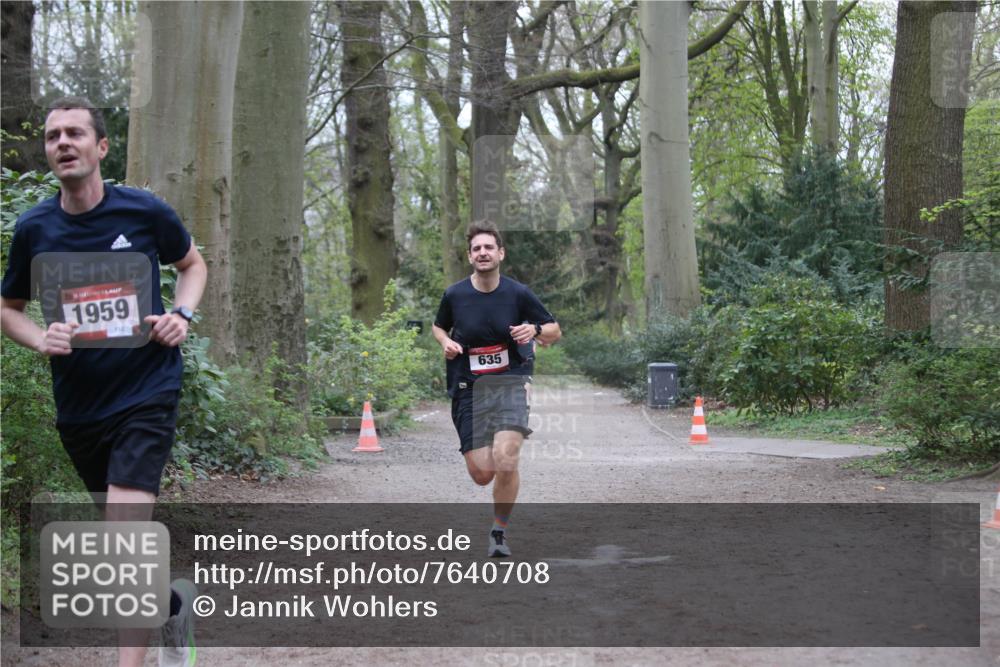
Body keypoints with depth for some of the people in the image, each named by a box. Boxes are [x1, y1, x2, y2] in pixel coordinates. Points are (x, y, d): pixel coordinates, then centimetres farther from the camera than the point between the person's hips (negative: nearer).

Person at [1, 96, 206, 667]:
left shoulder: (145, 211, -6)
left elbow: (193, 263, 13)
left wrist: (182, 315, -6)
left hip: (147, 392, -4)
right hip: (78, 402, 4)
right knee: (124, 531, 16)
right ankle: (175, 603, 42)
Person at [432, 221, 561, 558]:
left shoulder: (518, 294, -1)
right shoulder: (454, 295, 0)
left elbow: (555, 331, 8)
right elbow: (438, 326, 20)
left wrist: (535, 330, -14)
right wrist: (446, 342, -2)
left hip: (510, 383, -1)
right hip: (469, 388, 1)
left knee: (505, 461, -22)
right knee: (481, 474, -3)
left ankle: (499, 531, 1)